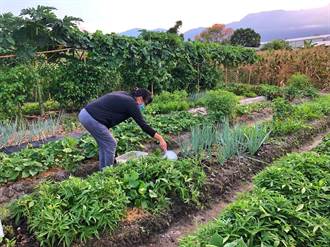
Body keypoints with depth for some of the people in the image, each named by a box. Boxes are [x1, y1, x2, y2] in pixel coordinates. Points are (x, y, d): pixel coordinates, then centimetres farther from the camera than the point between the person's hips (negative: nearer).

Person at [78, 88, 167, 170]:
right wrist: (160, 138, -3)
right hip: (91, 118, -10)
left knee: (103, 144, 20)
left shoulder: (124, 96, 16)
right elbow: (143, 125, -8)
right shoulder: (131, 104, -8)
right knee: (110, 144, 4)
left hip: (84, 113, 10)